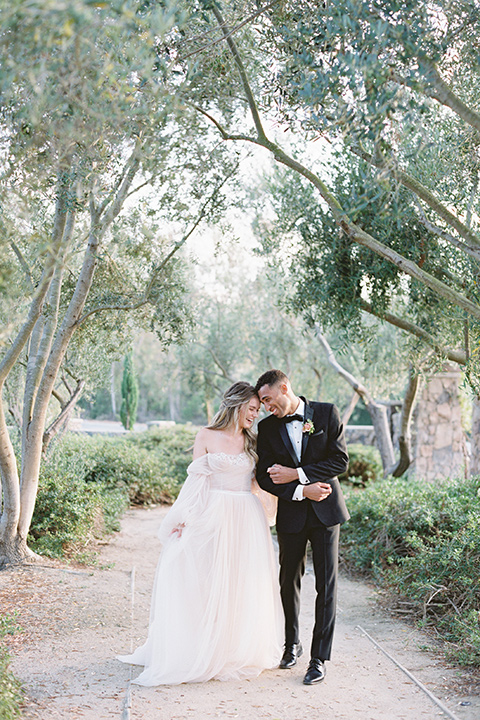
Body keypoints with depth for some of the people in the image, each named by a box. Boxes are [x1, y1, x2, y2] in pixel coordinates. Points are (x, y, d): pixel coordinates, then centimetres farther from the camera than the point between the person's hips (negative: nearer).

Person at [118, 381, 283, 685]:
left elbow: (260, 481, 14)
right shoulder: (207, 437, 0)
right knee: (209, 584, -1)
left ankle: (241, 650, 19)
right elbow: (196, 480, -2)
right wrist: (184, 518, -8)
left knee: (244, 586, 6)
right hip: (213, 516, -3)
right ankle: (206, 653, 8)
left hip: (246, 519, 3)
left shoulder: (252, 441, 10)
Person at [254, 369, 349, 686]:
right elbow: (265, 476, -2)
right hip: (291, 514, 2)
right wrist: (302, 490, -15)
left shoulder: (327, 413, -4)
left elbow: (340, 460, -10)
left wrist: (296, 474, -16)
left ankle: (319, 657, 8)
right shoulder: (267, 427, 1)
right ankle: (293, 644, 34)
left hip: (326, 510, -2)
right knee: (289, 581, 13)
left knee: (326, 585, -1)